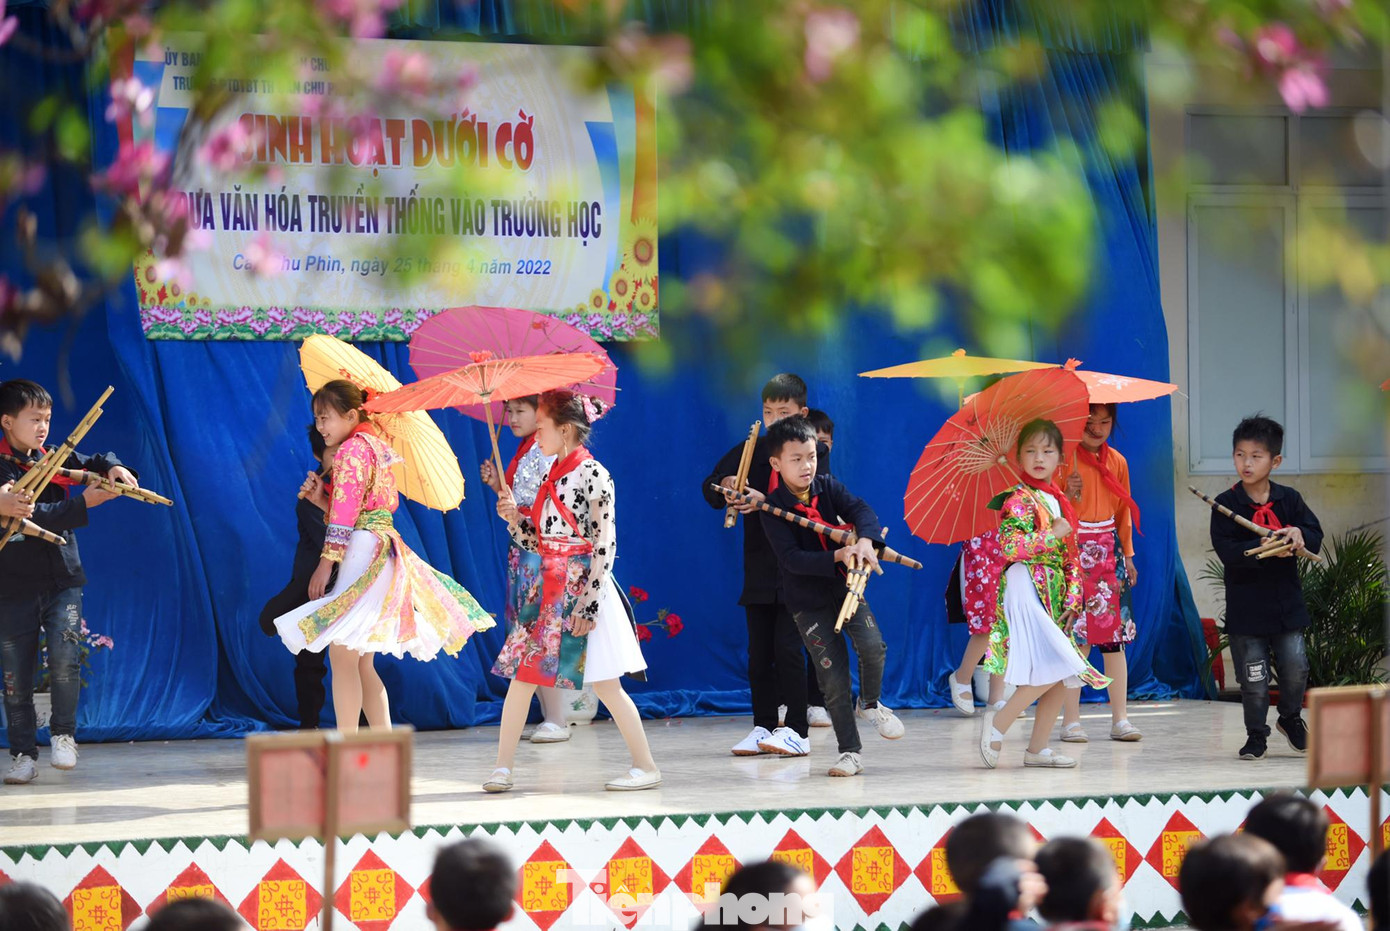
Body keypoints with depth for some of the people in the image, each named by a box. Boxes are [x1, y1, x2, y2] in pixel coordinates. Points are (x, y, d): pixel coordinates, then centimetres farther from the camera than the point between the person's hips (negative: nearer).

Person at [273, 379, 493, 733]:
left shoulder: (351, 449, -10)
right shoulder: (376, 447, 18)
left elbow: (345, 517, -15)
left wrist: (325, 564, -14)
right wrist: (320, 498, 7)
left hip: (362, 551, -10)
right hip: (384, 553, 10)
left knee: (343, 657, -10)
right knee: (361, 662, 12)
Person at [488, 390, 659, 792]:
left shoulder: (591, 474, -11)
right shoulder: (553, 476, 13)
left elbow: (605, 543, -14)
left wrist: (589, 604, -18)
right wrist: (515, 518, 0)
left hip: (582, 589, -8)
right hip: (549, 589, 8)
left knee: (605, 683, -5)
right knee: (521, 675, 4)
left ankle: (646, 766, 4)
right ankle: (502, 768, 7)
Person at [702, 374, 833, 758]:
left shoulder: (815, 452, -1)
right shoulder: (750, 450, 11)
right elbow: (709, 488, 8)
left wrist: (766, 501, -32)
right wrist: (725, 487, -16)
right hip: (759, 569, 5)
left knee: (787, 647, -10)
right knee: (758, 651, 6)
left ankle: (794, 728, -5)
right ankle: (762, 726, 13)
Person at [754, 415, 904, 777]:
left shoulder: (827, 488, -1)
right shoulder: (774, 508, -12)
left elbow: (861, 510, -14)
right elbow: (792, 559, -20)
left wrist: (865, 540, -35)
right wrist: (837, 556, -31)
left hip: (845, 586, 3)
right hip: (808, 600, -3)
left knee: (872, 646, -18)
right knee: (833, 674, -4)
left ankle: (870, 703, 14)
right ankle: (850, 753, 6)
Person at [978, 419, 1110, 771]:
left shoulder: (1057, 500, 16)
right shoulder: (1019, 499, -8)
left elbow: (1069, 554, 17)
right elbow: (1009, 546, -22)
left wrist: (1073, 597, 5)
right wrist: (1053, 535, -15)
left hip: (1054, 593, 8)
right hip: (1026, 587, -8)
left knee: (1062, 676, 3)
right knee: (1051, 670, -17)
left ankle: (1038, 748, 10)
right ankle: (997, 724, -5)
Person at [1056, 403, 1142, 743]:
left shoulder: (1117, 462, 9)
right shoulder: (1066, 459, -6)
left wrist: (1127, 554, 15)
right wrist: (1069, 496, -27)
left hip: (1109, 552, 5)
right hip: (1074, 552, -5)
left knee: (1115, 637, 3)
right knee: (1076, 638, -7)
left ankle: (1120, 718, 6)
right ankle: (1071, 719, -1)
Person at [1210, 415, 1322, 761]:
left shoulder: (1289, 500, 3)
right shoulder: (1226, 504, -6)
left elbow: (1315, 537, -1)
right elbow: (1227, 550, -16)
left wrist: (1297, 536, -23)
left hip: (1286, 602, 2)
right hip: (1245, 606, -2)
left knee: (1295, 667, -1)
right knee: (1253, 676, 2)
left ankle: (1291, 718, 27)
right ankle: (1256, 735, 19)